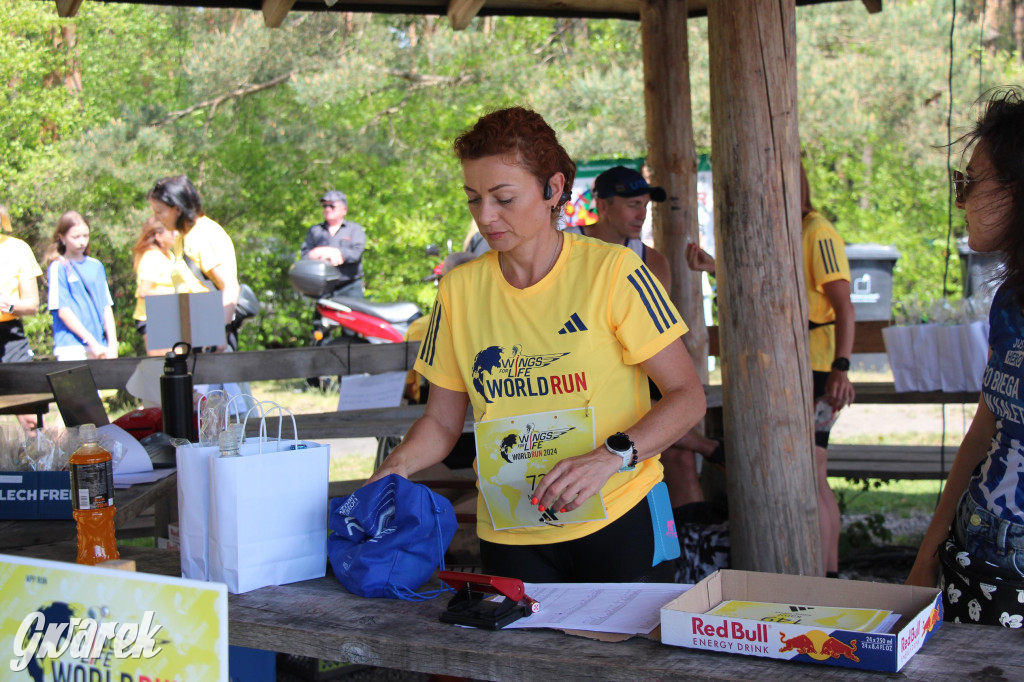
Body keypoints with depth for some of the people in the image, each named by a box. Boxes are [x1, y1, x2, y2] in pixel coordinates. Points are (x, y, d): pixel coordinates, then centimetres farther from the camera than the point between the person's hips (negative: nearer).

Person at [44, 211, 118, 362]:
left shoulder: (96, 266, 15)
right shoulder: (58, 268, 1)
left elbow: (107, 306, 13)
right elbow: (63, 311, -5)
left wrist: (112, 344, 2)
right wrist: (92, 343, -11)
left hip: (100, 345, 4)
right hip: (71, 347, -4)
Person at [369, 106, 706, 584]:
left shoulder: (611, 271, -7)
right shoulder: (460, 290, 4)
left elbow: (687, 396, -7)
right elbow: (442, 420, 11)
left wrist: (609, 458, -22)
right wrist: (394, 470, -9)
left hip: (614, 521, -2)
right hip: (509, 538, 3)